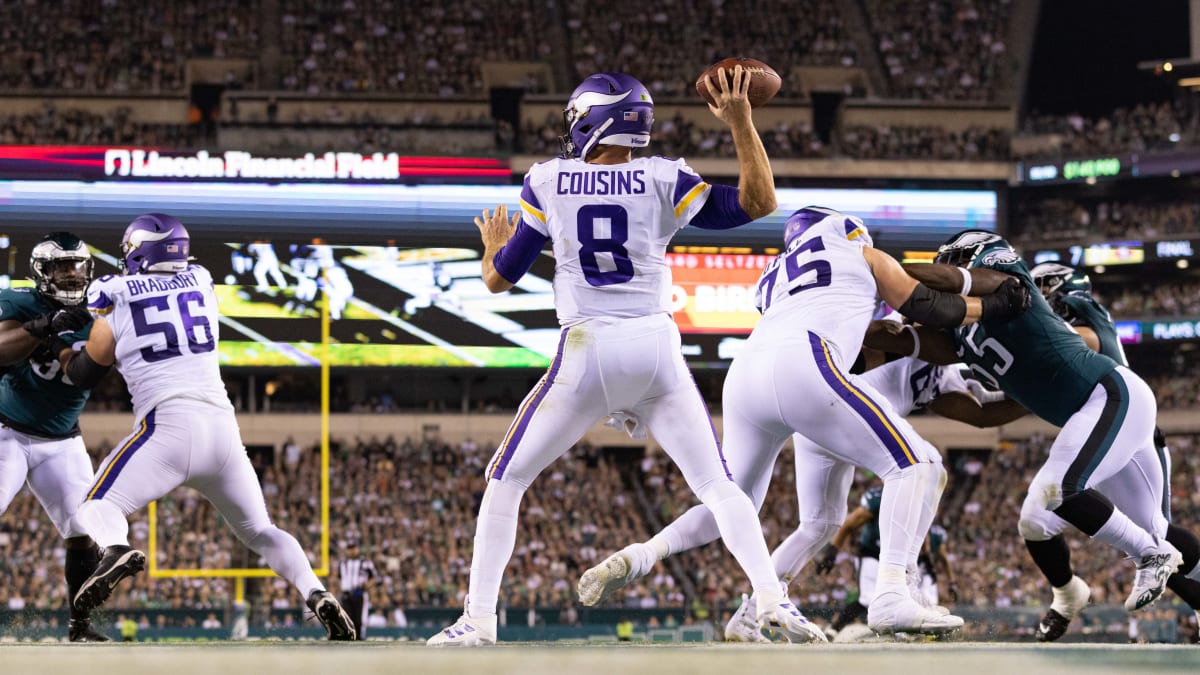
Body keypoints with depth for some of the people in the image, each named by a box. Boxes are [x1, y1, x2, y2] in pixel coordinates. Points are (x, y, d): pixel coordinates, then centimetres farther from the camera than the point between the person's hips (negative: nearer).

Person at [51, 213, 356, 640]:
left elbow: (85, 375, 17)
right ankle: (316, 593, -5)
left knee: (98, 509, 0)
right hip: (222, 425, 4)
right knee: (259, 531, 19)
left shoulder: (115, 297, 6)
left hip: (168, 425, -4)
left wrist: (60, 348, 38)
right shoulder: (201, 283, 16)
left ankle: (117, 551, -36)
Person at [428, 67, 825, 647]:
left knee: (507, 479, 13)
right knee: (717, 485, 8)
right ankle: (771, 597, -11)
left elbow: (499, 279, 11)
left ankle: (478, 617, 5)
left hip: (586, 355, -1)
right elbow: (759, 202, 8)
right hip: (656, 349, 1)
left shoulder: (547, 184, 4)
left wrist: (494, 246, 34)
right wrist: (740, 123, 5)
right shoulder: (663, 182, 3)